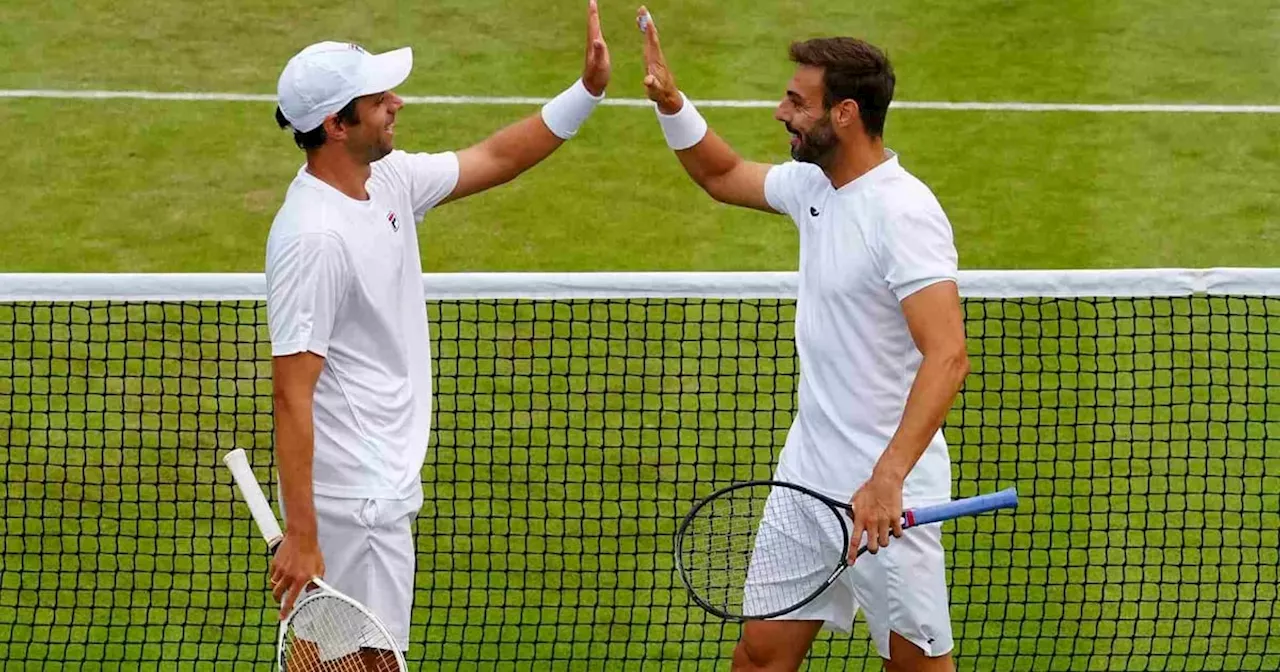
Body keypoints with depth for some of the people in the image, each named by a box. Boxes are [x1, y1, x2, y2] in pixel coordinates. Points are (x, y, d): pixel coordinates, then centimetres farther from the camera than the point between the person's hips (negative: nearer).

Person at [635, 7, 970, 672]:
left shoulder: (904, 213, -21)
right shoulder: (814, 185, 7)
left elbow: (947, 357, -30)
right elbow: (725, 176, 29)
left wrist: (887, 479, -38)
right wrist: (672, 104, 12)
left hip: (885, 495, -8)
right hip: (808, 472, 8)